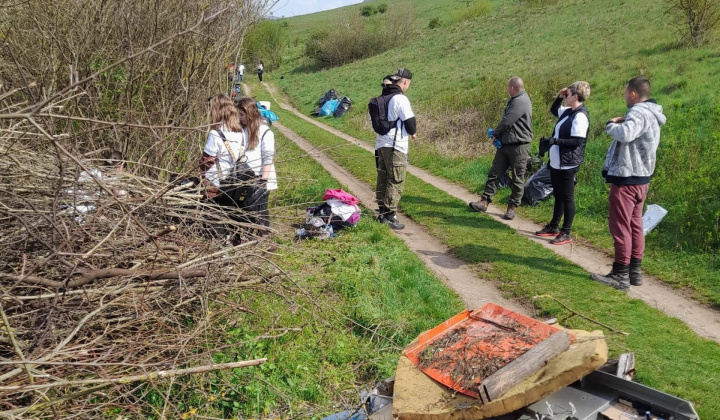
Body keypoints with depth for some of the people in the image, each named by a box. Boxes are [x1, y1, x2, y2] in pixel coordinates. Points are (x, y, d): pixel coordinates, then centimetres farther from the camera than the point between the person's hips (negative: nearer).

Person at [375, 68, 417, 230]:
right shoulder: (400, 99, -15)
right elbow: (409, 121, -15)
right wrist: (413, 133, 5)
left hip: (381, 144, 8)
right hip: (396, 146, -8)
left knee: (383, 180, 15)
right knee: (396, 182, -2)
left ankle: (382, 213, 23)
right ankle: (389, 216, -1)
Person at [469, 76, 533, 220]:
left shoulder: (521, 101, -16)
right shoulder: (514, 101, 16)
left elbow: (507, 122, -20)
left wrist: (495, 134, -4)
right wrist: (497, 135, 2)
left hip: (519, 146, -10)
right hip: (504, 144, 10)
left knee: (518, 179, 2)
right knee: (494, 173, 6)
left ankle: (512, 207, 9)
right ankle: (485, 201, 9)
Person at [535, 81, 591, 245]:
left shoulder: (580, 116, -19)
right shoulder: (568, 112, 9)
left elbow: (577, 142, -24)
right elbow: (554, 110, 30)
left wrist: (554, 141, -25)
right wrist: (559, 97, 13)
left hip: (567, 164, -10)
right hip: (556, 162, 10)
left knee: (567, 197, 0)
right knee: (558, 195, 18)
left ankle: (566, 233, 9)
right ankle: (553, 227, 31)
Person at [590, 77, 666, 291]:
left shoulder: (639, 112, -18)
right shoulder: (650, 113, 16)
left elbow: (624, 134, -36)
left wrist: (611, 124, -16)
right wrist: (621, 122, 2)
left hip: (626, 178, -10)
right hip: (640, 177, 10)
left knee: (620, 227, -5)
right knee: (635, 225, 14)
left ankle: (620, 275, 0)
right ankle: (634, 271, 21)